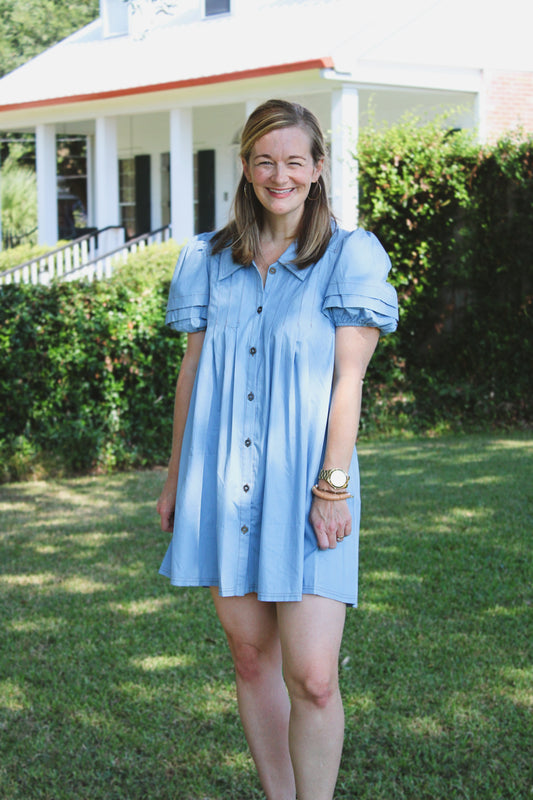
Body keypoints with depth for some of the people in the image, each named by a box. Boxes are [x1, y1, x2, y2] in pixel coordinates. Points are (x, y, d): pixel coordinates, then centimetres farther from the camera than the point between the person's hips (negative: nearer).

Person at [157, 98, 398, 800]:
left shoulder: (349, 257, 1)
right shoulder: (210, 260, 11)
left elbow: (348, 380, -4)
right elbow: (192, 373, 14)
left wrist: (333, 485, -10)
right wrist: (174, 479, 14)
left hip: (303, 486, -4)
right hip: (221, 482, 4)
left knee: (312, 676, -11)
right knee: (251, 656, 9)